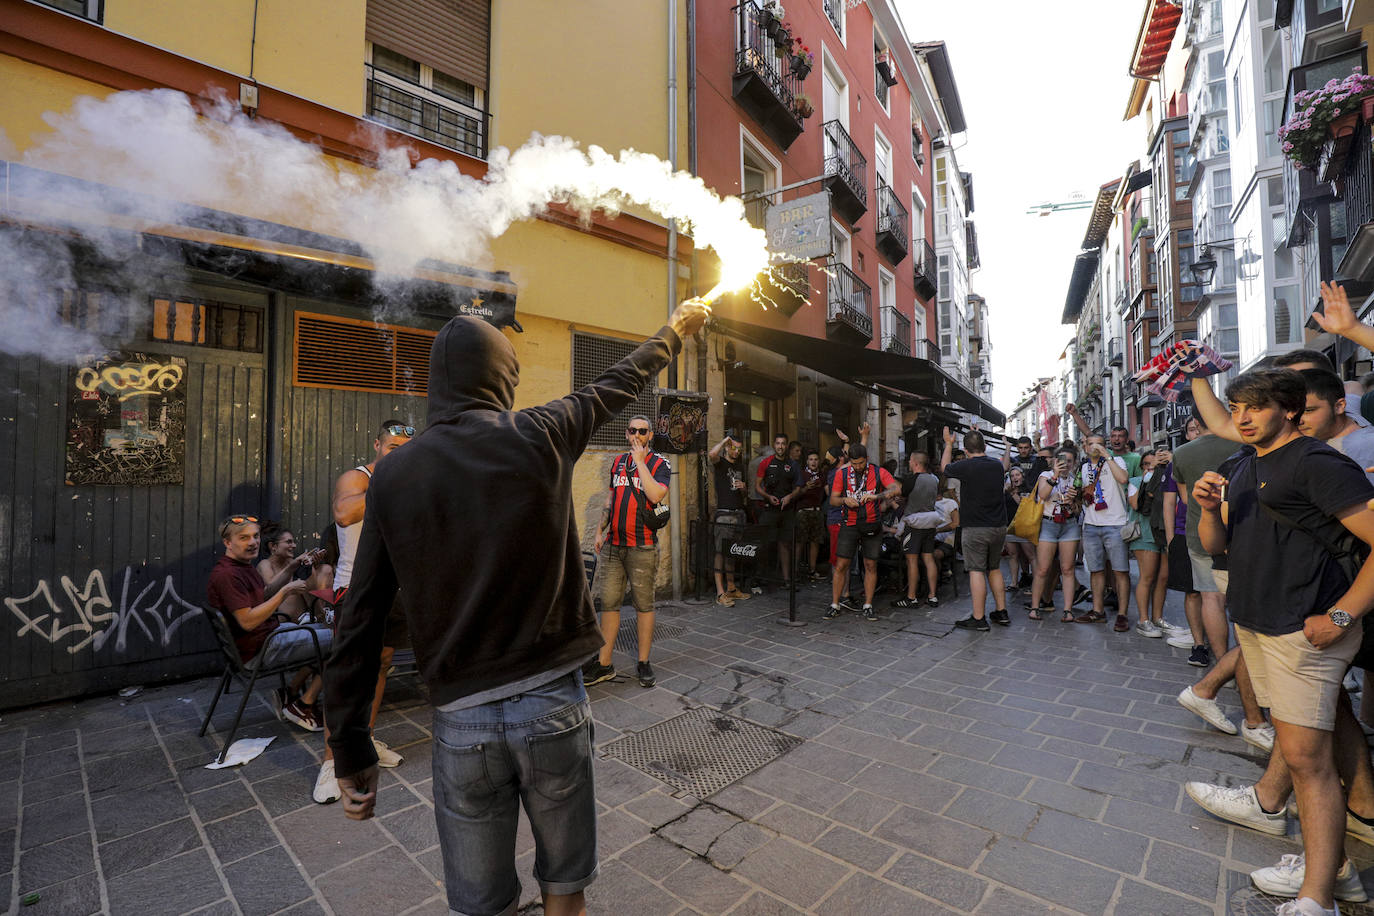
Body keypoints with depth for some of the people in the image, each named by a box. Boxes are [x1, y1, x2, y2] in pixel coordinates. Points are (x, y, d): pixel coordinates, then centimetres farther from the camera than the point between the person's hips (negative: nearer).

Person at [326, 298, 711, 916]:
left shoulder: (394, 475, -3)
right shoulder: (539, 436, -8)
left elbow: (359, 625, -1)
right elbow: (621, 383, 9)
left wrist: (352, 754, 8)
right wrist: (676, 329, 28)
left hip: (461, 721, 2)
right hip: (553, 704, -1)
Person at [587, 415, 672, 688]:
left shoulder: (660, 463, -2)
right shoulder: (618, 461, 14)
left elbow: (656, 495, -20)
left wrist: (640, 461, -14)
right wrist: (599, 531, 15)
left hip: (642, 547, -4)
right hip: (613, 544, 5)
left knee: (644, 604, 4)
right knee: (608, 603, 6)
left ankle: (643, 663, 17)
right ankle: (604, 664, 16)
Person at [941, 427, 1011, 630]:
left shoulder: (965, 466, -13)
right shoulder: (997, 465, 2)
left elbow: (944, 467, 8)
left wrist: (949, 443, 21)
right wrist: (979, 439, 32)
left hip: (976, 529, -6)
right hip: (999, 526, 6)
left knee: (976, 571, -3)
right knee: (994, 569, 18)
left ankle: (979, 619, -1)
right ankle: (1001, 613, 24)